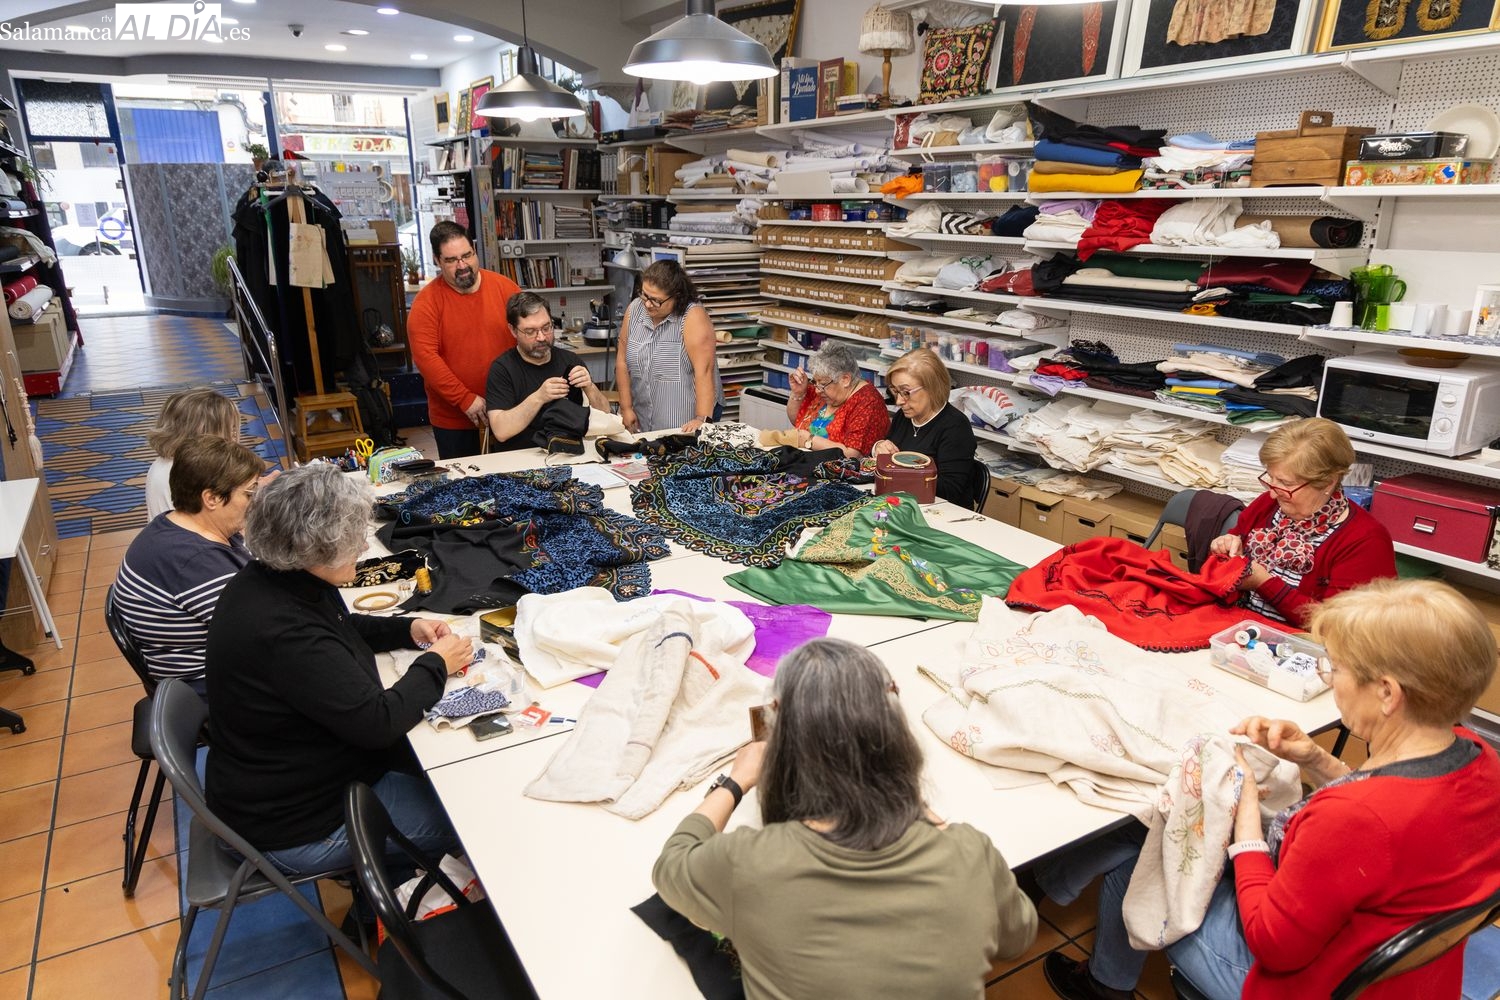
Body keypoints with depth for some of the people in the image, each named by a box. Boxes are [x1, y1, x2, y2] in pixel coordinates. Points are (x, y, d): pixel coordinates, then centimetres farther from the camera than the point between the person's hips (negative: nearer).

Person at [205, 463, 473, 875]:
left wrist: (408, 629, -1)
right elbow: (378, 721, -30)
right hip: (293, 825, -9)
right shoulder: (280, 632, -35)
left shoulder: (272, 578, -6)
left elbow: (342, 628, 14)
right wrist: (436, 664, -15)